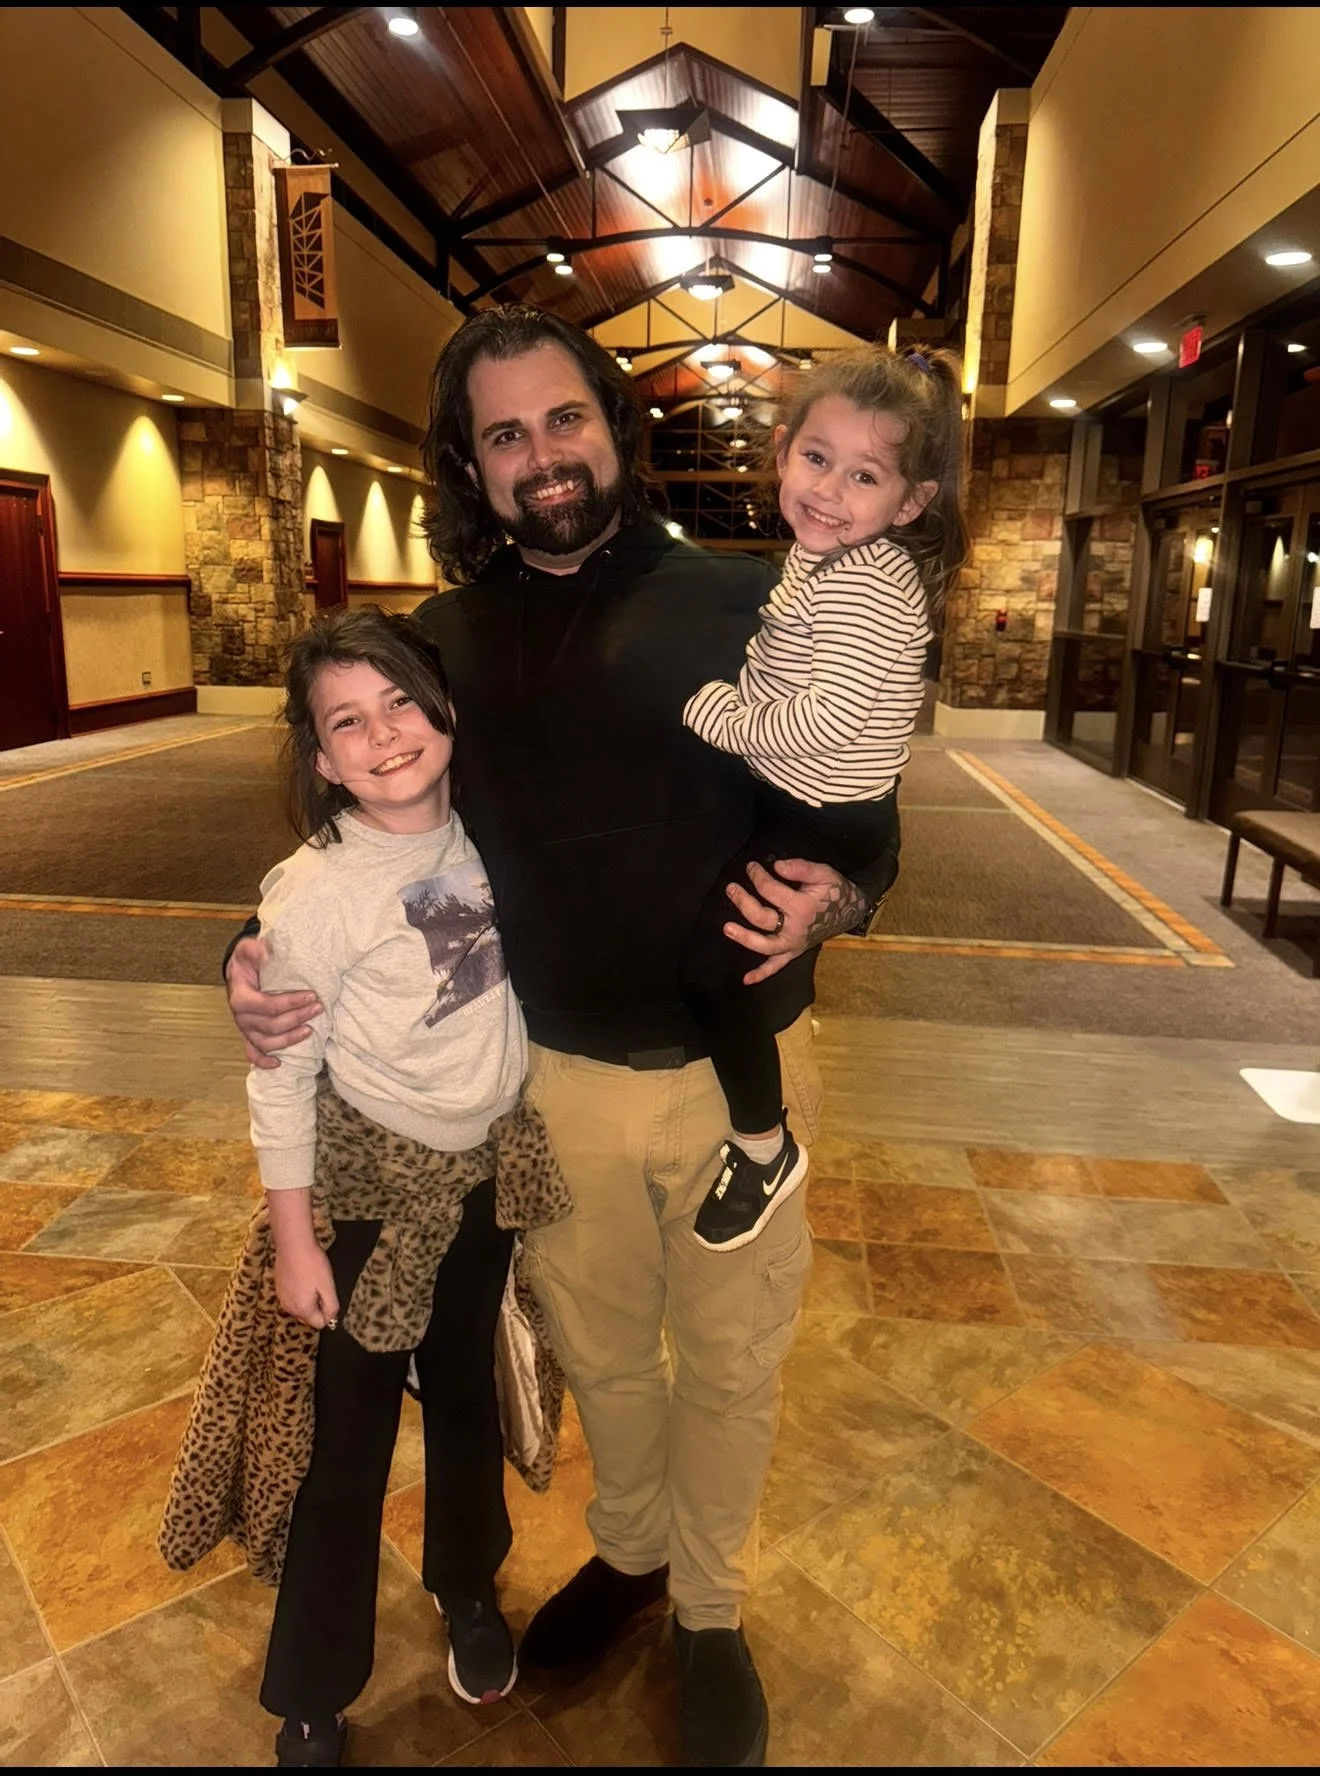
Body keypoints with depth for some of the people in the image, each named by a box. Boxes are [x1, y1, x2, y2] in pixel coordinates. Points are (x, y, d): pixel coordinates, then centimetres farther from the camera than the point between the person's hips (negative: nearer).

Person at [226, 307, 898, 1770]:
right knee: (599, 1350, 23)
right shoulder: (444, 640, 0)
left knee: (727, 1360, 18)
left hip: (738, 1069, -1)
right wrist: (264, 955, -8)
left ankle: (709, 1610, 46)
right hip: (558, 1075, 2)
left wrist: (835, 893, -26)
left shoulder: (744, 608, -6)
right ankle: (630, 1549, 54)